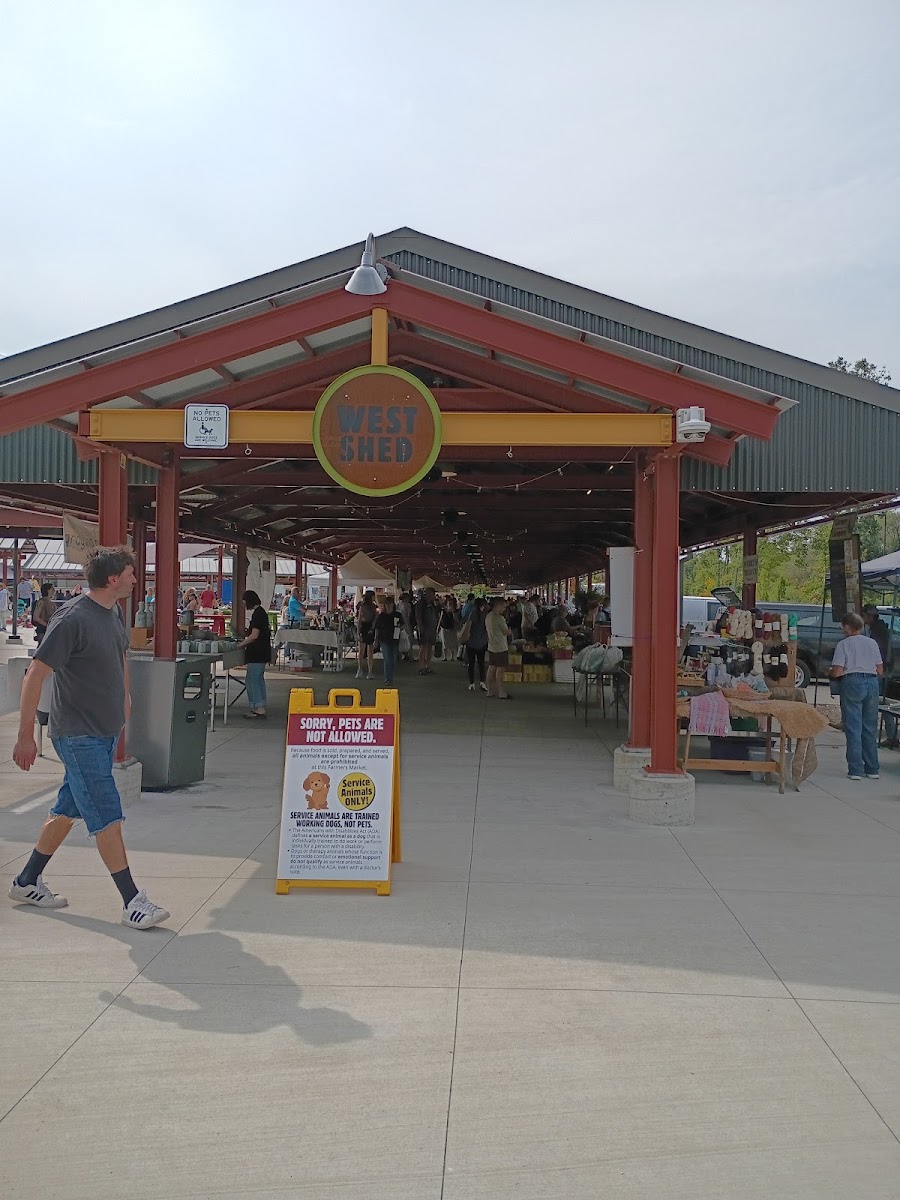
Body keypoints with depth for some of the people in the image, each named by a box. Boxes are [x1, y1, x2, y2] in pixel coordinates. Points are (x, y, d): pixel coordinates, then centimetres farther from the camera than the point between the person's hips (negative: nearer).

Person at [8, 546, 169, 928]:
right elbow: (36, 675, -19)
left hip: (106, 731, 9)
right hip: (78, 735, -9)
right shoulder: (73, 618, -20)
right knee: (107, 817, -6)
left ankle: (27, 882, 31)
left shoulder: (114, 612, 6)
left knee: (69, 809, 17)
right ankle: (132, 901, 0)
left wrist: (125, 697, 25)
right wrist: (25, 736, -18)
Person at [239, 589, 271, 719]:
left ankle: (259, 709, -7)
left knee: (252, 681, -7)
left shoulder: (257, 613, -16)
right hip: (262, 653, 10)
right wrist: (245, 643, 18)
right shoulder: (262, 612, 14)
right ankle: (260, 708, 20)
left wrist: (241, 645, -9)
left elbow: (254, 635, -20)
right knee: (259, 680, 14)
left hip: (257, 654, -10)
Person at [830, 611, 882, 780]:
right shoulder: (872, 643, 11)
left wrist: (829, 672, 11)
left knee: (853, 728, 0)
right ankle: (872, 769, 15)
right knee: (870, 728, 12)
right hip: (872, 682, 4)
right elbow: (880, 671, 12)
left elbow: (837, 672, -10)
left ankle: (856, 770, -2)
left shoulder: (843, 644, -2)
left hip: (852, 682, -4)